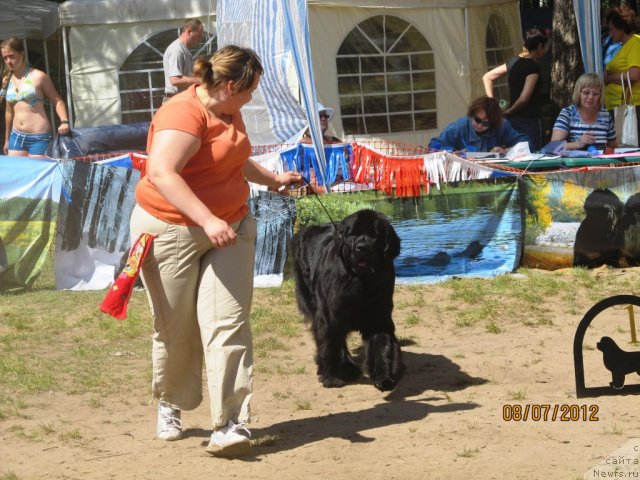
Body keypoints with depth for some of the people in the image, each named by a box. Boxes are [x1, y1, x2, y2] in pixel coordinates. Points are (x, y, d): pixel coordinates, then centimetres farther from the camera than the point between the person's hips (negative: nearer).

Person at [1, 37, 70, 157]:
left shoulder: (38, 77, -6)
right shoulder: (7, 80, 11)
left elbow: (57, 101, -1)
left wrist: (64, 121, -19)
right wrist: (7, 140, 24)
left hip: (39, 137, -5)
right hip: (16, 136, 6)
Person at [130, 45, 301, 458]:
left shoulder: (228, 111, 9)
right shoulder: (184, 114, -21)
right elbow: (161, 173, -35)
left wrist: (273, 179, 34)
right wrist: (208, 220, -40)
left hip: (229, 228, 7)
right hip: (173, 231, -6)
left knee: (227, 323, -9)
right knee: (175, 328, 6)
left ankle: (231, 424, -14)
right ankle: (171, 407, 32)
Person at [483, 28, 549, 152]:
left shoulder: (514, 61, 9)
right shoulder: (533, 67, -14)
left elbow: (487, 77, 17)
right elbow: (524, 98, -20)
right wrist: (508, 112, -4)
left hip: (513, 119, 8)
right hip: (530, 121, -8)